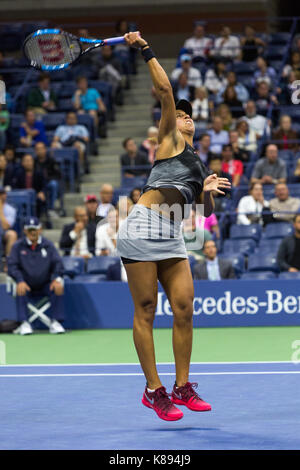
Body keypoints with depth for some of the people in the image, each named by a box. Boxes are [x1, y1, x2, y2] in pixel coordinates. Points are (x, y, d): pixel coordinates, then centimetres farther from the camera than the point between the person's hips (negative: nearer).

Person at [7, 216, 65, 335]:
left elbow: (57, 263, 1)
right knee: (20, 291, -33)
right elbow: (12, 266, -5)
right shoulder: (18, 246, 4)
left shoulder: (48, 245, 7)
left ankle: (56, 322, -24)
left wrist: (56, 279, -20)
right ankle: (24, 324, -30)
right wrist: (20, 281, -23)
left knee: (58, 288, -27)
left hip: (45, 285, 1)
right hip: (26, 285, -1)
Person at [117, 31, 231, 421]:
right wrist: (146, 51, -7)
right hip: (142, 228, -6)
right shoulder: (171, 141, 9)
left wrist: (208, 192, 5)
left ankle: (182, 387, 8)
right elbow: (165, 91, -3)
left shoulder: (199, 165, 26)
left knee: (184, 309, -1)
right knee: (145, 311, -5)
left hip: (172, 238, 6)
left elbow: (207, 211, 25)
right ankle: (154, 390, -2)